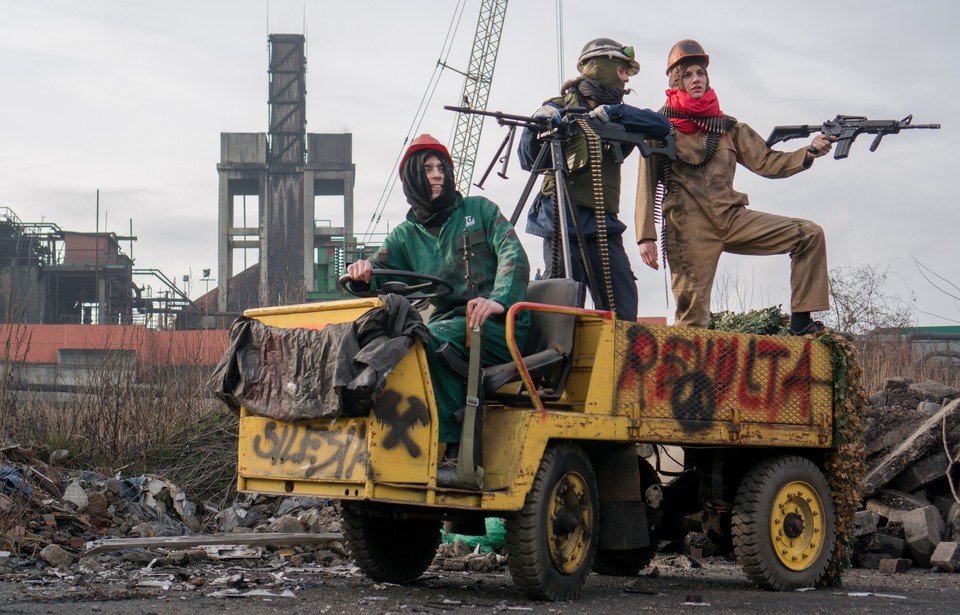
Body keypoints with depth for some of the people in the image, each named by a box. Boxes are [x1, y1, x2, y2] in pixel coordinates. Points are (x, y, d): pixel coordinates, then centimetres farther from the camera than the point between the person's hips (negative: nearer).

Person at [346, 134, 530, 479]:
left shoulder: (479, 210, 11)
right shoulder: (406, 236, 18)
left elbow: (513, 256, -3)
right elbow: (377, 274, 6)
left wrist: (499, 300, -23)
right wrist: (362, 272, -21)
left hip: (500, 325, -4)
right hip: (450, 324, 4)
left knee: (433, 339, -32)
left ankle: (453, 450, -31)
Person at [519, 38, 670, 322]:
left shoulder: (618, 118, 19)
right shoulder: (561, 109, 6)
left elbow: (661, 126, 2)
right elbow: (529, 161, -2)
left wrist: (613, 111, -10)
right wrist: (535, 128, -22)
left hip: (604, 226, 5)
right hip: (563, 224, -4)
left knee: (623, 314, -3)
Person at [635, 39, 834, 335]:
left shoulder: (728, 127, 17)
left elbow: (766, 162, 10)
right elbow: (646, 185, 1)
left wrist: (810, 152, -6)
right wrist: (646, 236, -8)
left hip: (731, 219, 4)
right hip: (689, 227, -4)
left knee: (810, 234, -6)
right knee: (692, 313, -11)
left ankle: (801, 320, -5)